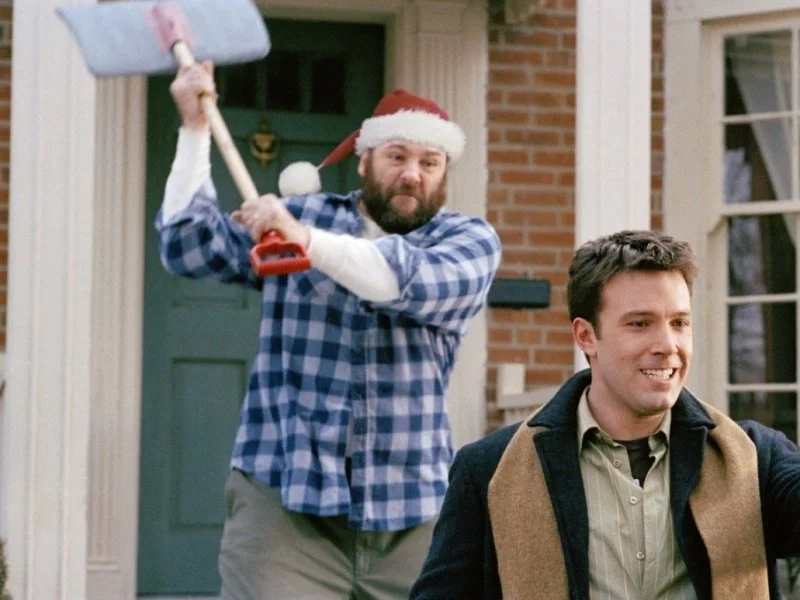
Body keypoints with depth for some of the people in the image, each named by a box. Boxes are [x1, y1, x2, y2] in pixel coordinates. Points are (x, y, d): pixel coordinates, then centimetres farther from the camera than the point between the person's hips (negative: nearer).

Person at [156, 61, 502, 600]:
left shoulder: (469, 241, 6)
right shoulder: (300, 215, 13)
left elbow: (415, 280, -16)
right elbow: (193, 248, 4)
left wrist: (307, 241, -30)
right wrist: (194, 128, 0)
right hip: (283, 495, 0)